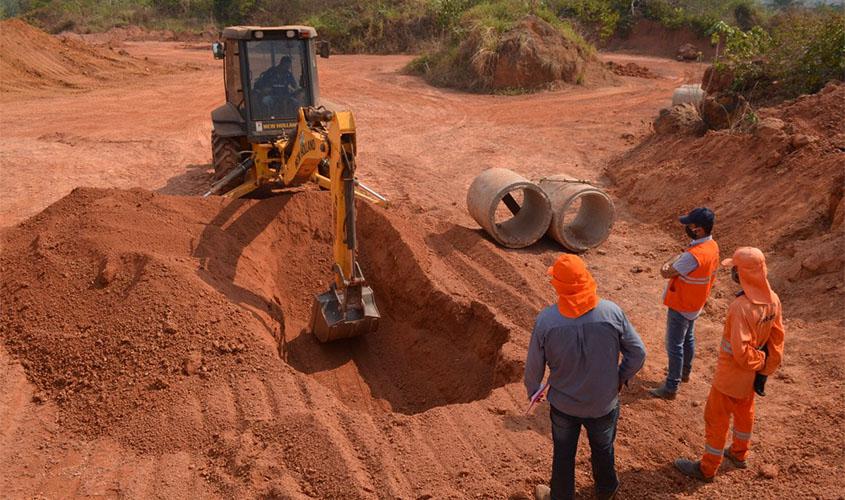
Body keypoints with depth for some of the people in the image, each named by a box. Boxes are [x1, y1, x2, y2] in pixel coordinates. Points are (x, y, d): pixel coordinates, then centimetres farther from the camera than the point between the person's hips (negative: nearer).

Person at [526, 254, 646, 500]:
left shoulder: (545, 320, -25)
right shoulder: (612, 312, -23)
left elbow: (534, 365, -13)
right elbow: (638, 353, -12)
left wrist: (533, 391, 8)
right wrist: (621, 378, 7)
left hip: (564, 405, -1)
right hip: (604, 403, 1)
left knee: (563, 453, 24)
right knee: (603, 448, 30)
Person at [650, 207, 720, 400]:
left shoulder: (694, 255, -36)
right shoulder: (712, 245, -6)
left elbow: (667, 273, -24)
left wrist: (668, 266, -5)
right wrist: (670, 264, -13)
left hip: (681, 307, -9)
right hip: (695, 304, 9)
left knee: (675, 346, 4)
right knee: (688, 339, 26)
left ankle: (671, 388, 14)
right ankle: (684, 372, 46)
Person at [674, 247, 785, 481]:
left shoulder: (740, 307, -34)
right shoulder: (773, 300, -10)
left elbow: (741, 351, -34)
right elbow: (777, 339, -1)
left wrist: (759, 359, -13)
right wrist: (765, 370, 5)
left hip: (731, 376, -8)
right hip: (752, 374, 8)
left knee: (716, 419, 10)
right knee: (744, 412, 28)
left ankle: (707, 468, 25)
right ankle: (739, 454, 50)